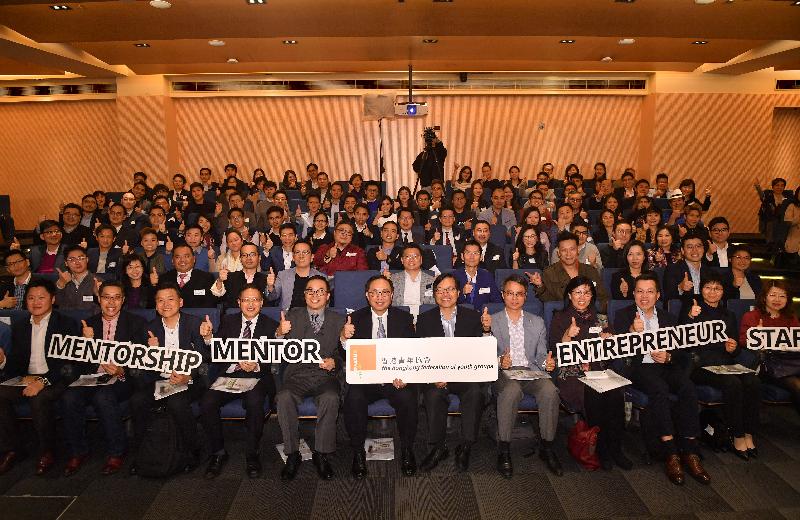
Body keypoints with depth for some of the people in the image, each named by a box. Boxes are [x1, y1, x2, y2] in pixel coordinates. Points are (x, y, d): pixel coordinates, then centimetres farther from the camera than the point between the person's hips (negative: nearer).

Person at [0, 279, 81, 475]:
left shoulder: (67, 325, -3)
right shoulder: (19, 327, 16)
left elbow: (70, 364, -12)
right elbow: (16, 363, 11)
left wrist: (43, 381, -25)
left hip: (55, 379, -5)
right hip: (27, 378, 5)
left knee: (39, 398, -33)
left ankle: (47, 452, -11)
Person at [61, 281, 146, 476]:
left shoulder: (136, 323, 5)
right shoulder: (89, 324, 16)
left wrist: (122, 371, -20)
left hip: (123, 379, -4)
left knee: (103, 396, -32)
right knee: (69, 397, -25)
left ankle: (117, 452, -13)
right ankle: (78, 452, -5)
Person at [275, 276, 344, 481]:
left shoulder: (338, 320, 13)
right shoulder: (293, 316, 13)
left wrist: (334, 362, -14)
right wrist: (280, 334, -16)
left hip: (325, 376, 0)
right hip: (297, 375, 1)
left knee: (331, 399, -32)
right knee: (284, 398, -30)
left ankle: (322, 454, -16)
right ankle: (292, 455, -14)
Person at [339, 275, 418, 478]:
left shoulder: (404, 318, 9)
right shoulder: (356, 318, 8)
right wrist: (344, 338, -21)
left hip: (398, 378, 0)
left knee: (407, 398, -29)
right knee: (353, 399, -29)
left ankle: (407, 451, -5)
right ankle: (358, 453, -8)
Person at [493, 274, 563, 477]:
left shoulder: (537, 322, 19)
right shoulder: (491, 322, 11)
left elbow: (541, 356, 16)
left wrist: (546, 362, -8)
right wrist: (499, 361, -17)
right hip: (503, 372, -2)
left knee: (550, 390, -30)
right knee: (512, 389, -36)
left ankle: (546, 447, -13)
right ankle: (504, 449, -23)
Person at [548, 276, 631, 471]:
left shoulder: (600, 320, 21)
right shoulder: (560, 319, 10)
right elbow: (556, 352, 1)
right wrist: (568, 335, -15)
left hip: (599, 371, 3)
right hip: (571, 374, -3)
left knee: (616, 395, -28)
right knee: (594, 395, -31)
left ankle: (616, 448, -14)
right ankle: (602, 448, -14)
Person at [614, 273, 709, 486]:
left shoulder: (668, 318, 21)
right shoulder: (623, 315, 10)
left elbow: (681, 351, 12)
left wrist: (668, 357, -11)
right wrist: (632, 331, -22)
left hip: (666, 365, 3)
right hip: (638, 367, -3)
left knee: (688, 387, -27)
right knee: (659, 388, -33)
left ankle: (689, 451, -23)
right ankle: (670, 453, -29)